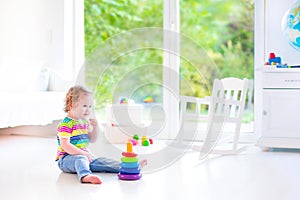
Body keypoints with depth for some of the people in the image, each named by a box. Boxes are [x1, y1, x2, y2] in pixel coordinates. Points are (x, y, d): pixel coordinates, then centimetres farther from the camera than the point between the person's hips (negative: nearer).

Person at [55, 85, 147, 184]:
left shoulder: (85, 122, 13)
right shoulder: (65, 124, -15)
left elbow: (92, 140, 21)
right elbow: (65, 145, -23)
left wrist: (96, 127, 2)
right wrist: (84, 153, -26)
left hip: (85, 156, 8)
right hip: (67, 158, -8)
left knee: (101, 161, -4)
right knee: (80, 159, -37)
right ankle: (85, 175, -67)